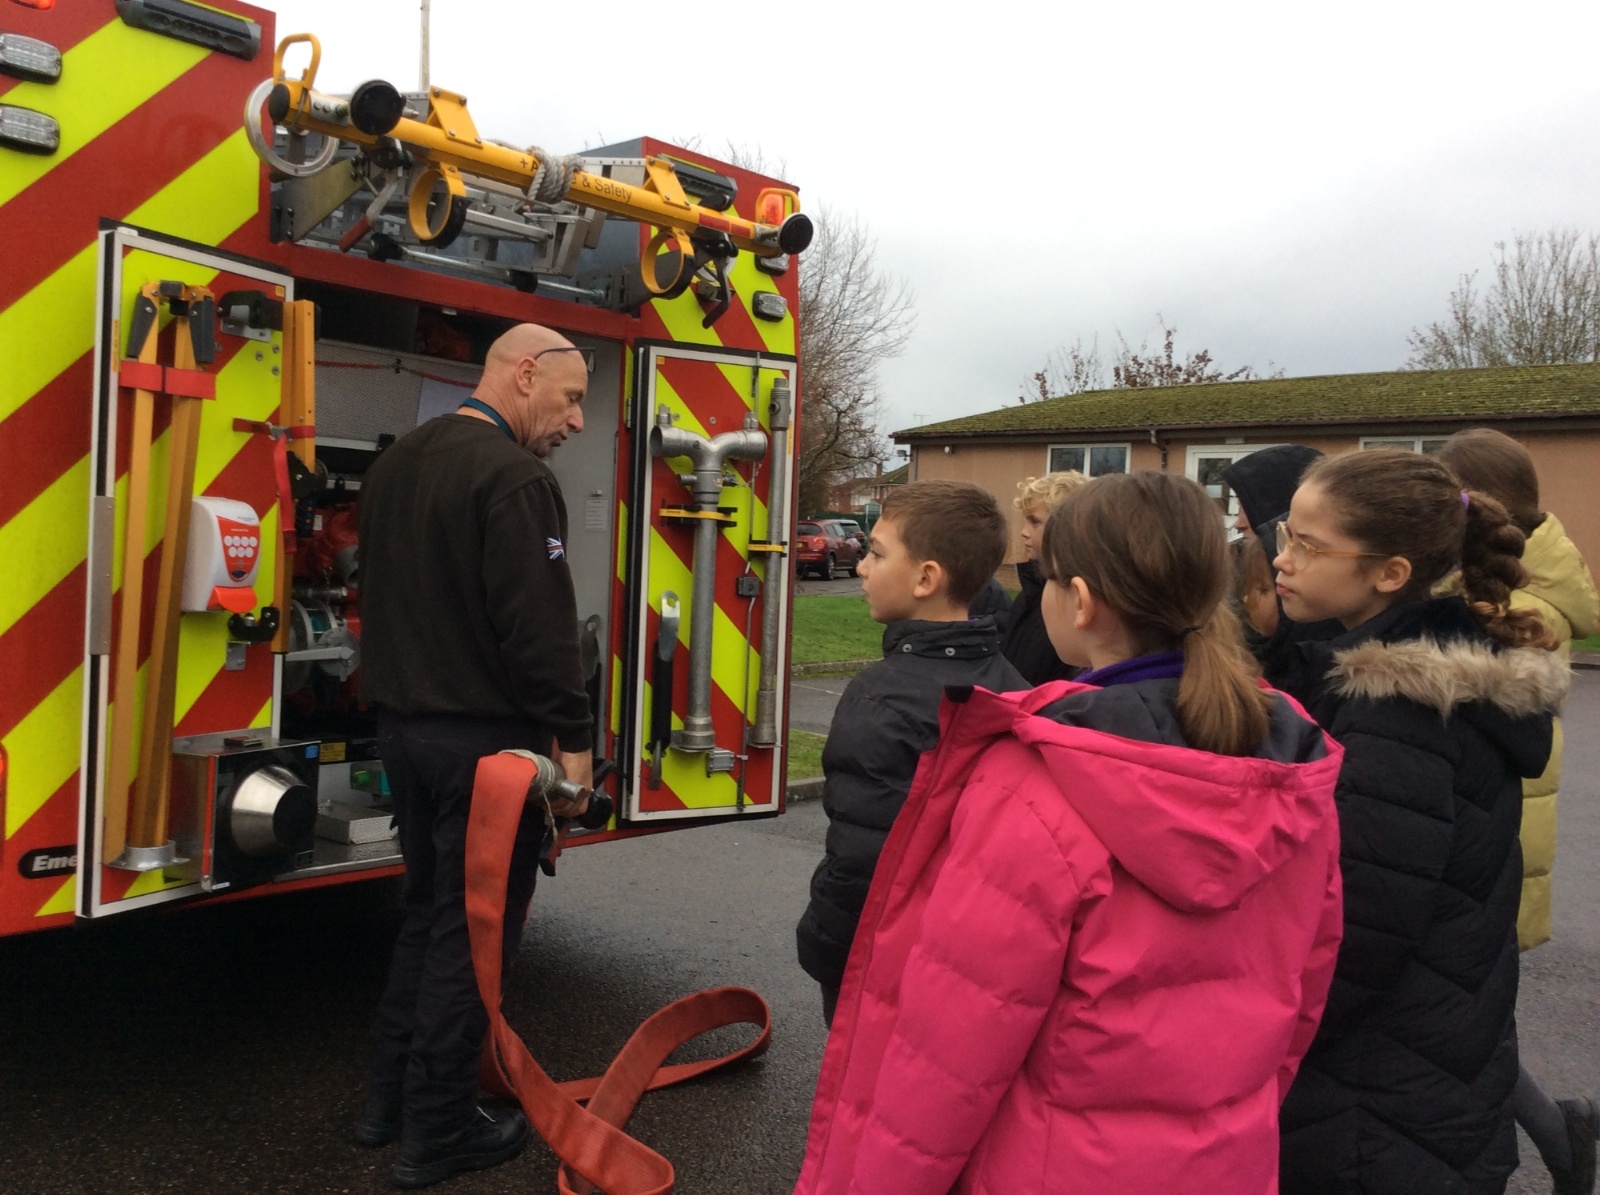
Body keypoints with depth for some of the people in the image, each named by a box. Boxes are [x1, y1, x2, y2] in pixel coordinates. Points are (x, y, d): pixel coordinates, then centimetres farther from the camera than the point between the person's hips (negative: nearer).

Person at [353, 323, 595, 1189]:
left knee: (427, 911, 21)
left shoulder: (395, 464, 13)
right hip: (485, 737, -9)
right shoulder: (514, 476, -17)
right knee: (472, 932, 3)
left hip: (405, 726, 9)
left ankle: (388, 1098, 30)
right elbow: (540, 625, -22)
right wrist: (572, 742, -16)